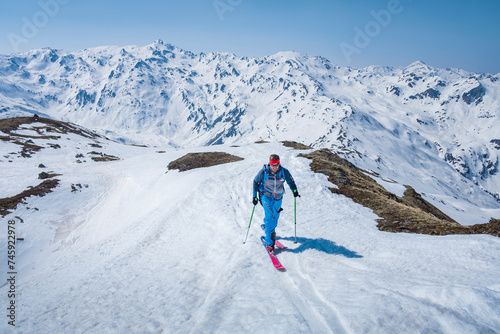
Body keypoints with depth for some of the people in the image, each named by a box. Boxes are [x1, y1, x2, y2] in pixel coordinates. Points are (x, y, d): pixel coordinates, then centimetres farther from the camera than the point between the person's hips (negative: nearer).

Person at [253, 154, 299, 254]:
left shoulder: (284, 171, -13)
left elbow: (290, 180, 7)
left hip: (278, 198, 3)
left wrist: (294, 190, -8)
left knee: (275, 217, 14)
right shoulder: (264, 171, -17)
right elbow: (255, 181, -2)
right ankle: (269, 242, -14)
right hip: (266, 196, -3)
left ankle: (267, 226, 48)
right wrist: (255, 196, -4)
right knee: (270, 216, -18)